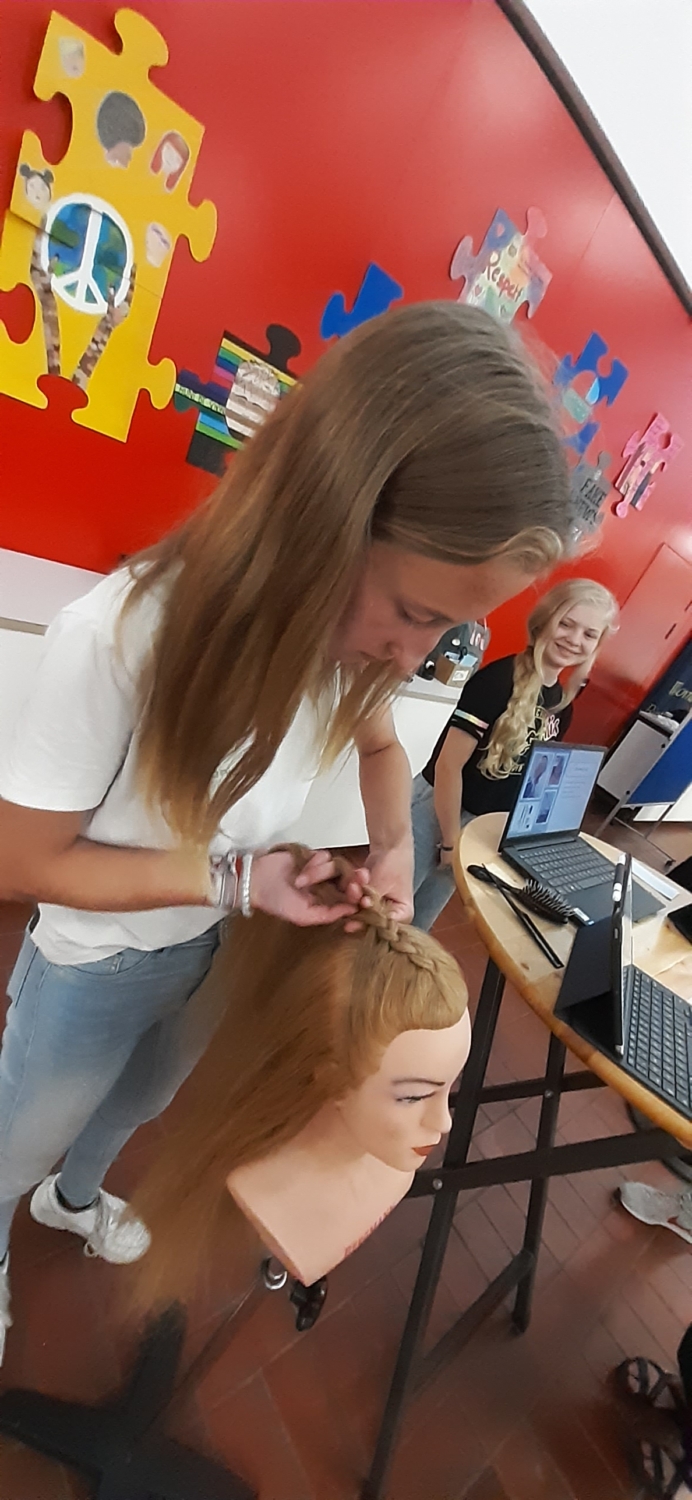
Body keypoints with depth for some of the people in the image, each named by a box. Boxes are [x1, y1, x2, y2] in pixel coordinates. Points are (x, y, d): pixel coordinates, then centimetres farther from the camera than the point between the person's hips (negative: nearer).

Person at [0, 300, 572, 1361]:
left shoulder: (354, 625, -20)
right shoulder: (120, 638, -36)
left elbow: (380, 743, 1)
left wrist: (393, 849, -17)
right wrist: (235, 878, -30)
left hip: (223, 953, 5)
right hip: (96, 969, -4)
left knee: (138, 1107, 35)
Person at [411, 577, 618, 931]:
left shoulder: (562, 703, 2)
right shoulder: (499, 678, -20)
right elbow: (448, 765, -20)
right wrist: (450, 841, -15)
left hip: (484, 828, 7)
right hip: (436, 809, -6)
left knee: (419, 922, 21)